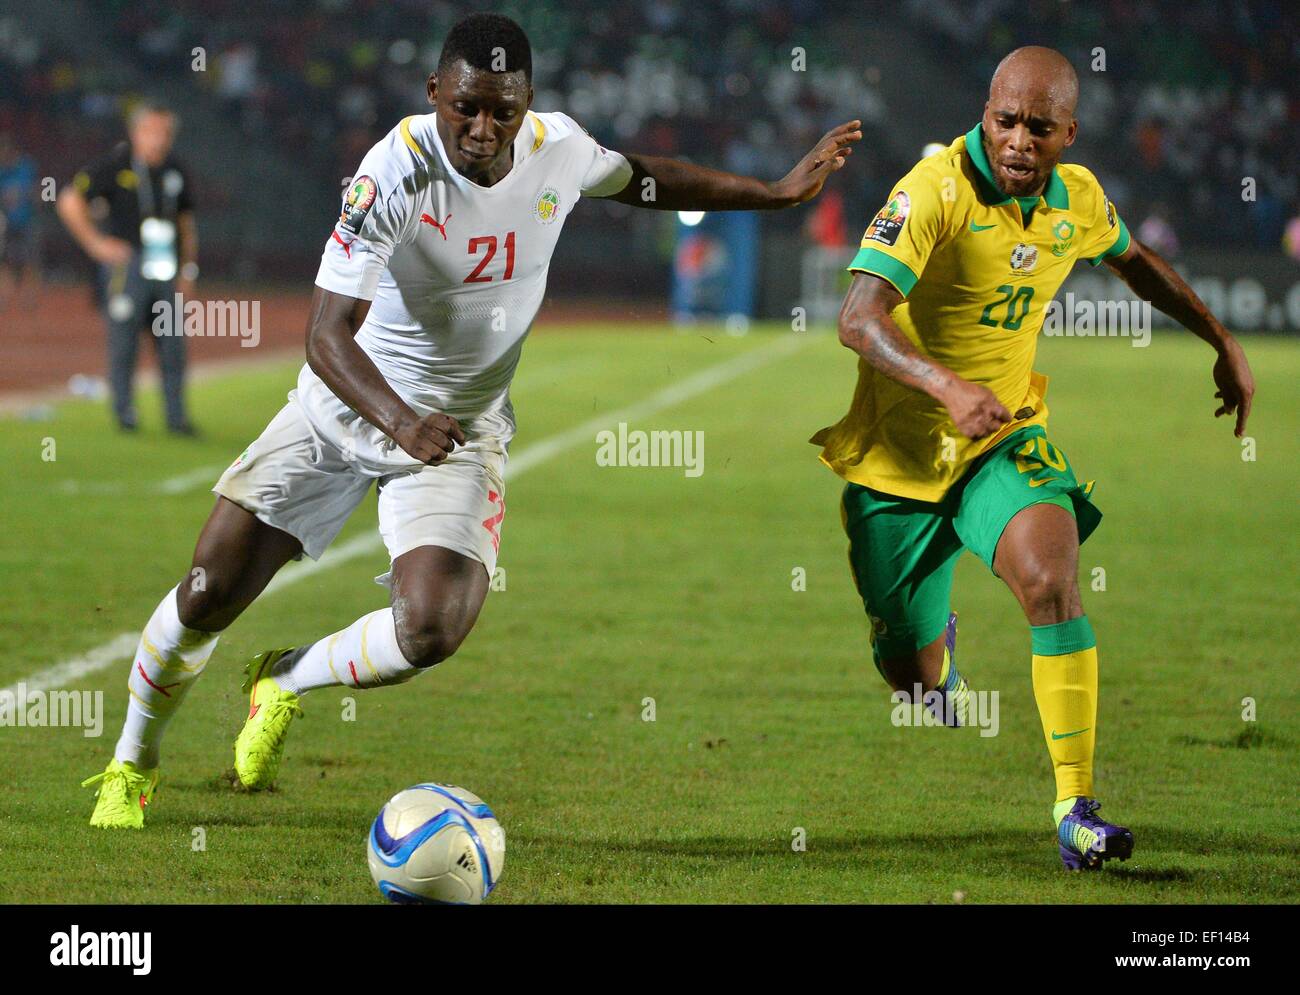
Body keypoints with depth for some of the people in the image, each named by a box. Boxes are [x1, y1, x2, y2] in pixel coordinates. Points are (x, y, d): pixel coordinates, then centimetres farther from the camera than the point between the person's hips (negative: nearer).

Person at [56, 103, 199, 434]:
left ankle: (176, 416, 7)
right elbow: (70, 201, -5)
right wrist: (95, 243, -7)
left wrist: (188, 269, 16)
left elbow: (186, 221, 22)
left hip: (166, 271, 5)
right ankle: (124, 414, 7)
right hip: (127, 266, -5)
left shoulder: (174, 172, 13)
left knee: (173, 345, 2)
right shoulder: (115, 167, -5)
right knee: (123, 342, -2)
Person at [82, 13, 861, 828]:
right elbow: (328, 334, -32)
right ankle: (132, 767, 25)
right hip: (347, 401, -2)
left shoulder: (560, 149, -12)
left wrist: (777, 191, 17)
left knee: (431, 633, -20)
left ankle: (286, 682, 12)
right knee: (208, 594, -2)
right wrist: (399, 420, -49)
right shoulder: (397, 172, -27)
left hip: (461, 431, 2)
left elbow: (639, 179, 14)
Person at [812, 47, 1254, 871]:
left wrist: (1222, 343, 22)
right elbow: (859, 319, -35)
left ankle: (1077, 812, -23)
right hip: (900, 454, -3)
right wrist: (946, 386, -50)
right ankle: (941, 648, 49)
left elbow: (1136, 263, 22)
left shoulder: (1077, 199, -3)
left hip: (1006, 438, 3)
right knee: (909, 671, 7)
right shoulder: (936, 191, -23)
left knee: (1053, 582, -26)